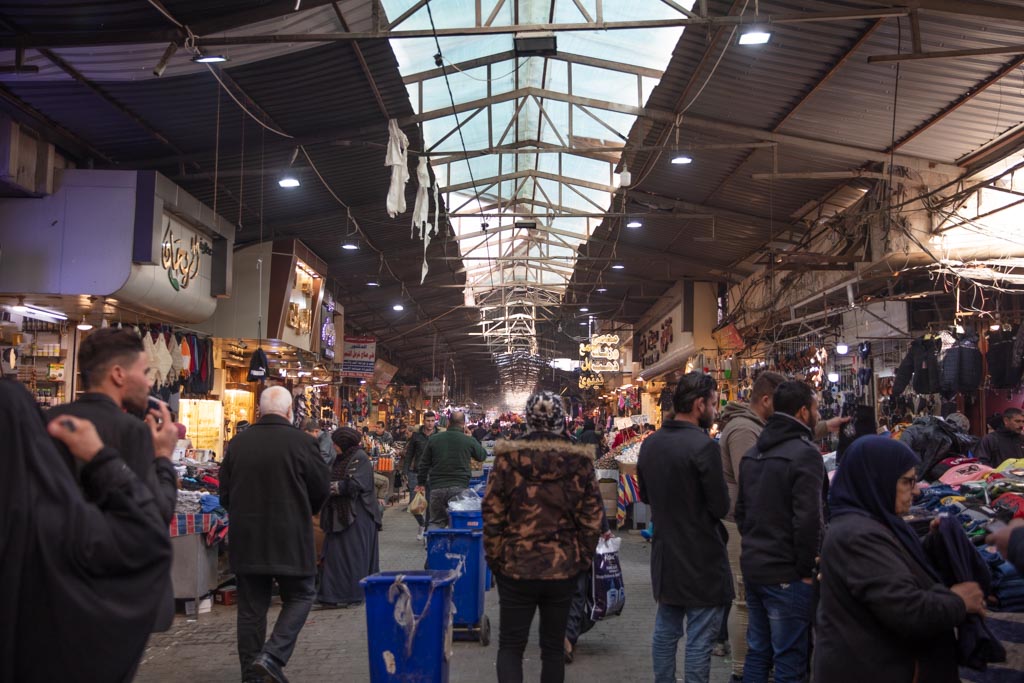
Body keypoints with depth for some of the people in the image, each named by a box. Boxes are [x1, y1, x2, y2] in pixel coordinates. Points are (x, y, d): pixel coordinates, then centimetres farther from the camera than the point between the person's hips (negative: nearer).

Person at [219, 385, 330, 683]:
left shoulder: (238, 443, 1)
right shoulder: (301, 442, -10)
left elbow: (225, 493, 9)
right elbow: (321, 490, -2)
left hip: (245, 539, 4)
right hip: (290, 539, -4)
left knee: (251, 608, 11)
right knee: (300, 596, 10)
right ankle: (271, 656, -6)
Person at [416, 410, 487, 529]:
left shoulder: (433, 439, 4)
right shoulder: (469, 440, -3)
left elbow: (424, 463, 10)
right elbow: (482, 456, 14)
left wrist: (420, 482, 23)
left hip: (437, 488, 2)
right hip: (460, 487, -2)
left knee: (435, 522, 10)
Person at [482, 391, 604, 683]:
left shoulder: (508, 457, -7)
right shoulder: (580, 461, -3)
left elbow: (492, 515, -6)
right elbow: (592, 519, -2)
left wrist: (495, 559, 5)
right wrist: (582, 560, 10)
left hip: (517, 567, -1)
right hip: (563, 569, 1)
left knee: (510, 645, 10)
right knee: (553, 646, 15)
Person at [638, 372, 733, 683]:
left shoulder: (650, 443, 3)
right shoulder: (704, 445, -20)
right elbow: (721, 506, -16)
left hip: (665, 554, 7)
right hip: (701, 558, -7)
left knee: (666, 631, 18)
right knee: (699, 640, 2)